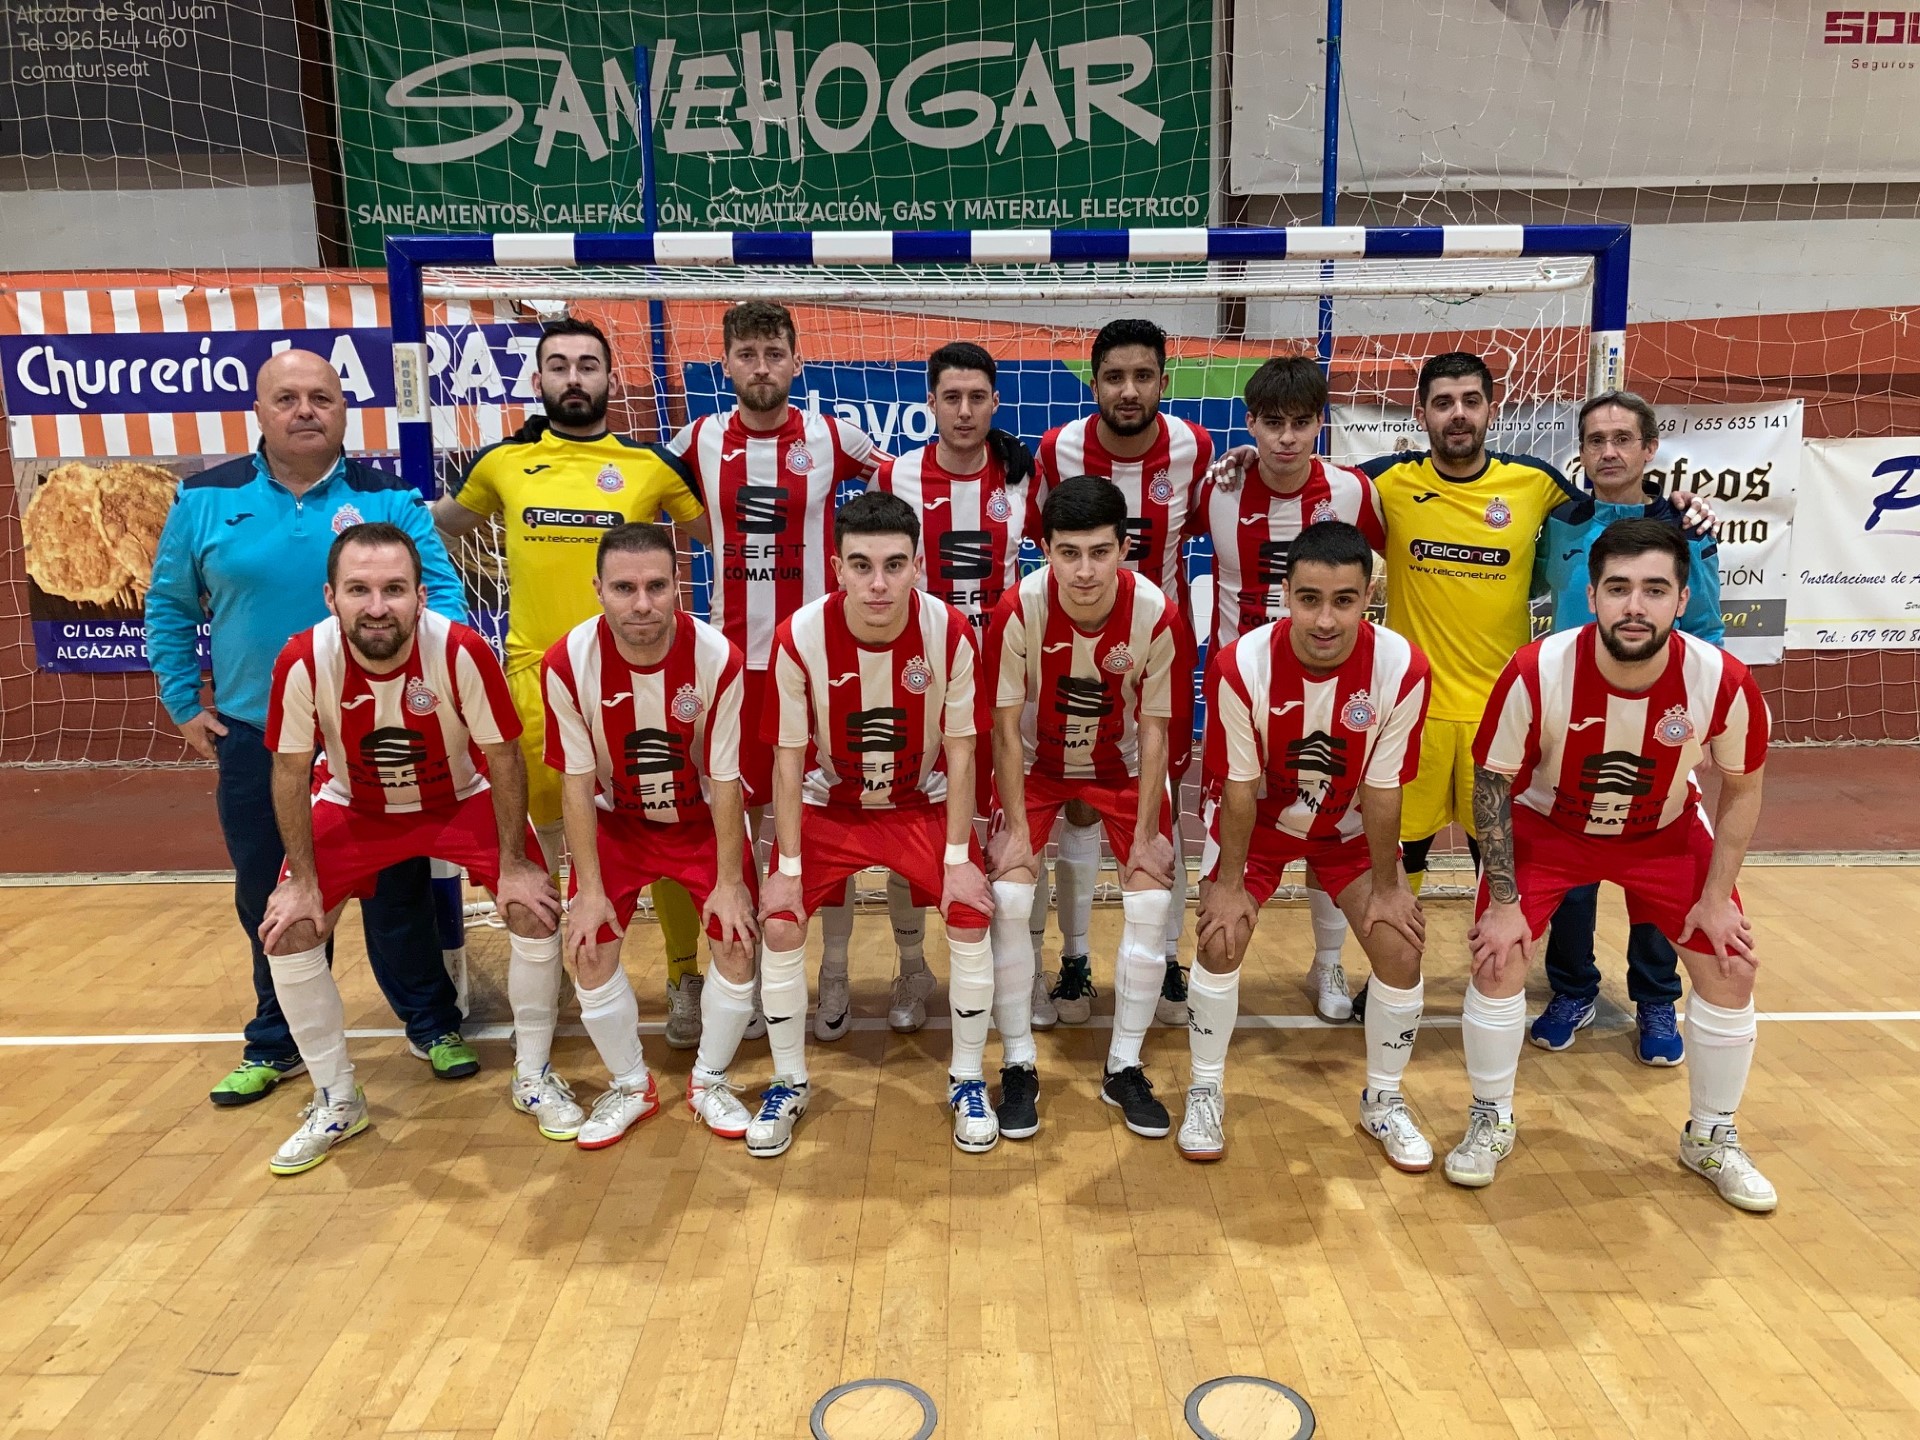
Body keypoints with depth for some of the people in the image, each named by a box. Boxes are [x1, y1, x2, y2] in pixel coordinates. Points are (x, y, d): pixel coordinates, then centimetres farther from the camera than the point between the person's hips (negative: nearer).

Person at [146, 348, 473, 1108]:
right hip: (254, 740, 2)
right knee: (270, 901, 14)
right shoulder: (206, 499, 0)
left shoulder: (389, 498, -4)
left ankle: (433, 1023, 24)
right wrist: (183, 705, 6)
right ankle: (276, 1041, 32)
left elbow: (444, 591, -7)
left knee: (397, 889, 8)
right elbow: (169, 607, 9)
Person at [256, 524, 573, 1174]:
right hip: (354, 808, 2)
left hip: (464, 799, -1)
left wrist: (514, 865, -14)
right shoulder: (303, 661, -29)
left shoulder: (461, 652, -33)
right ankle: (337, 1102, 13)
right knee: (287, 931, -9)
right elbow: (290, 772, -12)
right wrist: (303, 880, -8)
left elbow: (503, 760, -19)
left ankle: (533, 1076, 9)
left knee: (535, 910, -15)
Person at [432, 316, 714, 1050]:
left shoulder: (653, 463, 1)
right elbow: (441, 524, 25)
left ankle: (685, 977, 19)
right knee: (537, 836, 11)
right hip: (535, 673, 2)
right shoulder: (502, 460, 6)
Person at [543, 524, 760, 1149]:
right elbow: (577, 782, -15)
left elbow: (724, 779, -18)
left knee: (739, 944, -8)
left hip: (703, 817, 0)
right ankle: (630, 1086, 17)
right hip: (616, 820, 1)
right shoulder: (568, 663, -24)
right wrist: (590, 889, -15)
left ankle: (709, 1082, 17)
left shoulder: (717, 657, -26)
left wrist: (729, 882, -15)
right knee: (589, 951, -8)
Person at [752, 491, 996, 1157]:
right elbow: (789, 757, -14)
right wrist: (787, 867, -14)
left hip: (923, 803, 0)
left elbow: (959, 749, -13)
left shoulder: (949, 632, -22)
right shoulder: (799, 637, -23)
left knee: (971, 914, -15)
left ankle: (967, 1081, 8)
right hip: (828, 804, 0)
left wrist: (958, 857, -14)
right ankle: (789, 1083, 11)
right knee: (780, 922, -13)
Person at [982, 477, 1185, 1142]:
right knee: (1009, 897, -16)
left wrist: (1145, 833, -13)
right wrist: (1016, 827, -16)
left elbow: (1153, 728, -15)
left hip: (1121, 766, 1)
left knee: (1152, 901, -10)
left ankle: (1124, 1067, 10)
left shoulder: (1157, 616, -26)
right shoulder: (1018, 611, -27)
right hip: (1037, 763, -1)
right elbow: (1006, 725, -17)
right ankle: (1018, 1066, 3)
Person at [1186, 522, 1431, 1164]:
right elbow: (1239, 785, -19)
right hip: (1260, 818, -1)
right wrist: (1228, 883, -12)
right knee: (1221, 938, -11)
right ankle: (1205, 1093, 13)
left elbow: (1381, 788, -17)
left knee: (1401, 949, -6)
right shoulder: (1242, 664, -31)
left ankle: (1383, 1100, 20)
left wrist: (1386, 886, -8)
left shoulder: (1402, 668, -28)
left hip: (1351, 825, 1)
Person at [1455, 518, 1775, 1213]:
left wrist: (1716, 896, -7)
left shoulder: (1723, 681, -26)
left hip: (1666, 834, 2)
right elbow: (1493, 782, -17)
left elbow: (1741, 788, -6)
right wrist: (1503, 901, -16)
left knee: (1731, 968, 0)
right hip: (1545, 825, -2)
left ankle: (1712, 1139, 25)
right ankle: (1490, 1123, 13)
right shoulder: (1536, 673, -32)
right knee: (1498, 957, -12)